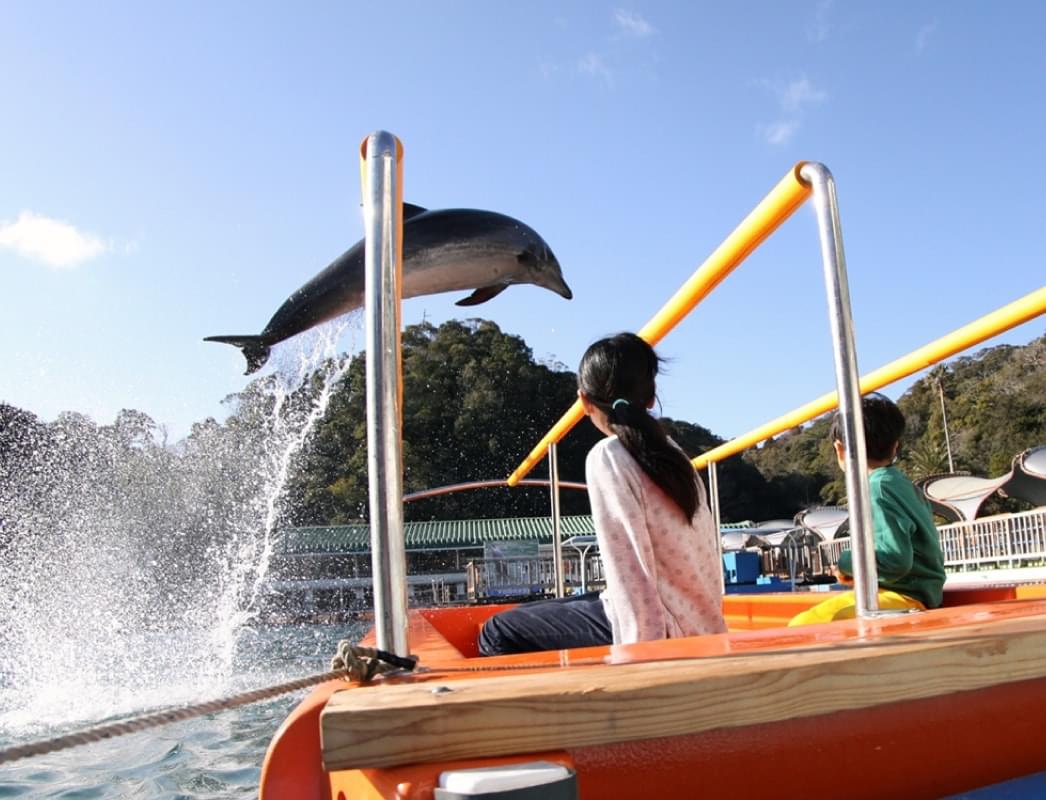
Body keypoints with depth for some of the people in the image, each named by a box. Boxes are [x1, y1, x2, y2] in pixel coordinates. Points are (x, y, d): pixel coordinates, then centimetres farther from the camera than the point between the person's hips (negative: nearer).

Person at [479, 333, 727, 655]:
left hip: (661, 631, -9)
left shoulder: (608, 457, -14)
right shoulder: (671, 451, 10)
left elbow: (631, 572, -19)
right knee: (535, 614, 26)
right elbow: (708, 558, 13)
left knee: (499, 634, 2)